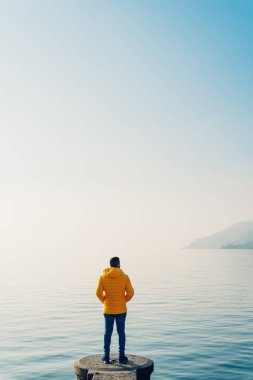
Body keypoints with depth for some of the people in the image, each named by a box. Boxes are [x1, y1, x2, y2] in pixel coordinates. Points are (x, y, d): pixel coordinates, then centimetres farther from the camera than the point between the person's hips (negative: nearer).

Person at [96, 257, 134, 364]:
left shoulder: (103, 277, -6)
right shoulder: (124, 277, -8)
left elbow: (98, 292, -7)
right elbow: (130, 292, -9)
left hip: (108, 310, 1)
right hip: (121, 309, -1)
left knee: (108, 332, 10)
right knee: (121, 332, 10)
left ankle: (106, 356, 12)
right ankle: (121, 356, 13)